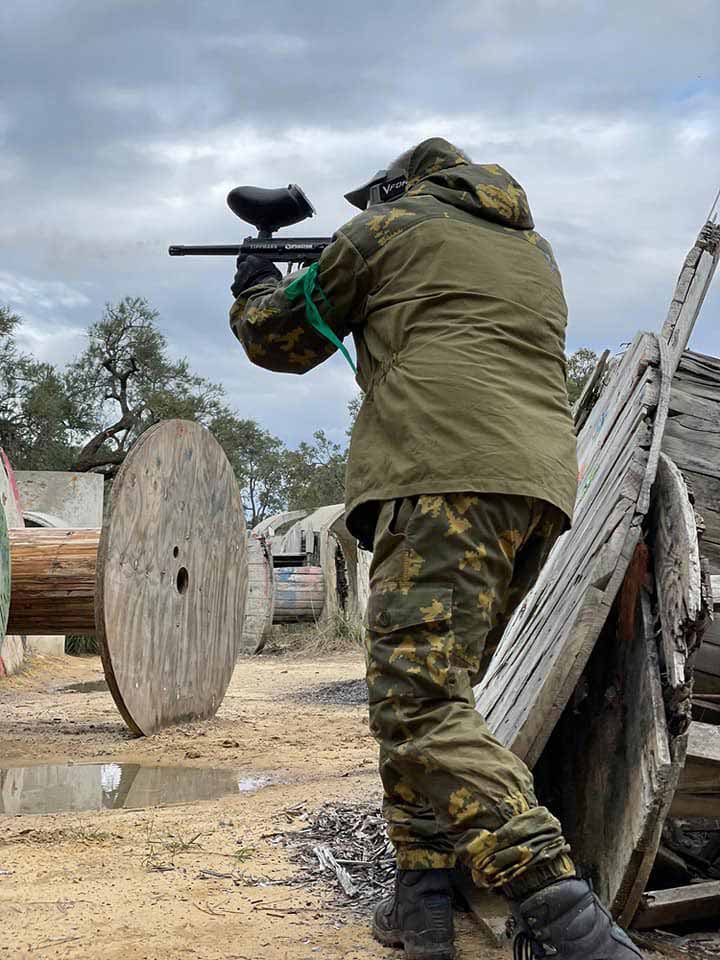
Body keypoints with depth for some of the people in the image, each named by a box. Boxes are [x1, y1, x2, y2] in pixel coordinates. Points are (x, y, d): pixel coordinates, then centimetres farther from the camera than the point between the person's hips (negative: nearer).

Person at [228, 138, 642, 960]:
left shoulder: (387, 230, 12)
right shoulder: (534, 252, 30)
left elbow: (282, 342, 22)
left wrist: (254, 289, 43)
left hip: (444, 476, -8)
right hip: (541, 484, 8)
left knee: (419, 705, -15)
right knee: (433, 693, 16)